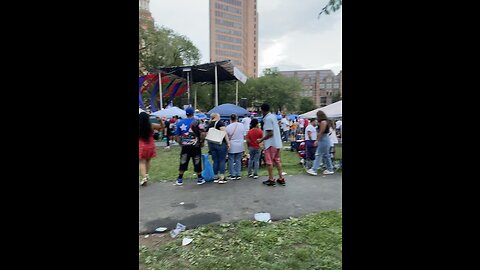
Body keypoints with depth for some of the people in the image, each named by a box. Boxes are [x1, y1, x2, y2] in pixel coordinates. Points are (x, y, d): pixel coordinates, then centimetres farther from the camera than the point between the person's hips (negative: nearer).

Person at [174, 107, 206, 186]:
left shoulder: (180, 122, 4)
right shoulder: (196, 122, -8)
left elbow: (176, 136, 7)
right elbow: (203, 133, -17)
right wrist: (201, 142, -2)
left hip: (185, 146, 3)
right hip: (195, 146, -3)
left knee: (183, 163, 12)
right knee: (197, 163, 9)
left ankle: (180, 179, 20)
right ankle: (200, 179, 18)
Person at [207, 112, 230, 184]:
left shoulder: (209, 125, 13)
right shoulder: (220, 123, -4)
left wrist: (209, 146, 21)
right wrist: (228, 142, -13)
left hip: (211, 144, 5)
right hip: (221, 144, -5)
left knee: (215, 161, 11)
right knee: (222, 160, 0)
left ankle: (216, 177, 16)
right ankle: (222, 178, -2)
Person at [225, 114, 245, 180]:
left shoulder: (228, 127, -13)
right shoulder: (241, 125, -3)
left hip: (232, 147, -3)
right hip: (240, 146, 4)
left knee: (231, 161, 7)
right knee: (238, 161, 12)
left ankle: (233, 175, 10)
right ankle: (238, 175, 15)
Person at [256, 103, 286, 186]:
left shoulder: (267, 118, -16)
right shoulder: (274, 116, 10)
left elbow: (270, 133, -21)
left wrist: (261, 139, -12)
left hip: (271, 143, -9)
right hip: (277, 142, 9)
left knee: (269, 161, 2)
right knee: (277, 160, 14)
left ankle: (271, 180, 7)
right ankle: (281, 178, 18)